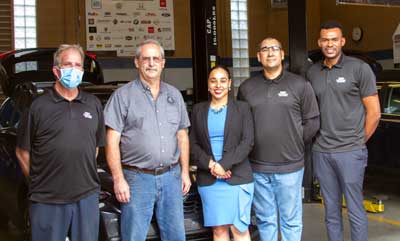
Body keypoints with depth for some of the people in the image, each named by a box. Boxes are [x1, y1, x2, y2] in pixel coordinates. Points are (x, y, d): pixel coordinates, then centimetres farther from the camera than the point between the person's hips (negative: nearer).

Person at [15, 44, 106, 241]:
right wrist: (39, 181, 2)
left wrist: (84, 175, 11)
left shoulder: (94, 104, 9)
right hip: (47, 201, -3)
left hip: (87, 197, 3)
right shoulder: (39, 107, -3)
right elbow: (22, 152, 1)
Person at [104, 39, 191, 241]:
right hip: (138, 179, -4)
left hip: (171, 177, 4)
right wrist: (118, 179, -12)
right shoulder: (123, 95, -2)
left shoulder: (174, 95, 13)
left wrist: (185, 172, 10)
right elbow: (112, 141, -6)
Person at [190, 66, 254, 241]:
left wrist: (224, 164, -15)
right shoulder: (198, 110, 10)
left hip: (238, 177, -2)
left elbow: (247, 142, -5)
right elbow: (193, 144, 6)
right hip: (208, 179, 2)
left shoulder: (242, 108, 4)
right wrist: (211, 165, -10)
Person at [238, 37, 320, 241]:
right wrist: (250, 145, 3)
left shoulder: (300, 85, 1)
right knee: (264, 220, 13)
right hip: (257, 167, 2)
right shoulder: (247, 87, 7)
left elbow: (312, 122, 4)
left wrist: (295, 144, 2)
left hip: (290, 166, -2)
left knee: (291, 220, 7)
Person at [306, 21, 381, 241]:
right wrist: (318, 139, 8)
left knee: (355, 211, 1)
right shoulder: (312, 73, 9)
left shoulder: (359, 68, -4)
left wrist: (359, 142, -1)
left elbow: (374, 112, -3)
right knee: (331, 212, 13)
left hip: (350, 152, -4)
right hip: (321, 152, 4)